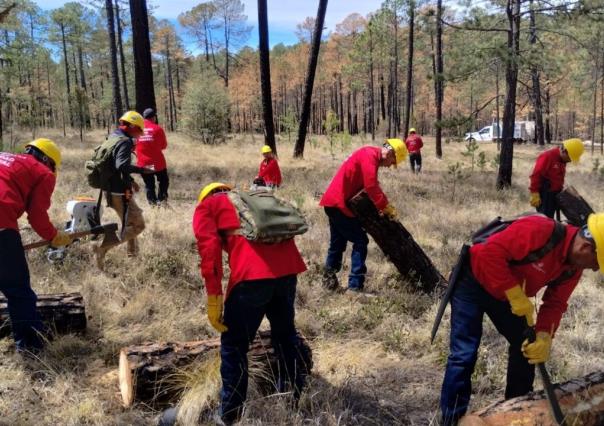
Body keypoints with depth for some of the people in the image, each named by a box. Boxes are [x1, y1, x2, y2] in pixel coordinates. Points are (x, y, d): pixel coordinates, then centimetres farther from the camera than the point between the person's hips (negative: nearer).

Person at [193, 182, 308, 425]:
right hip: (288, 267, 6)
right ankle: (297, 395, 41)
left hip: (253, 274, -6)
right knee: (285, 333, 26)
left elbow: (209, 247, 2)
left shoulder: (206, 206, 21)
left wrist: (214, 298, 0)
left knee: (234, 345, 11)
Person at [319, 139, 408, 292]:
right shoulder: (370, 155, -15)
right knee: (360, 241, -7)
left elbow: (372, 186, 18)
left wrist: (384, 206, 6)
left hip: (335, 202, 10)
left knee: (337, 243, 17)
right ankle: (355, 287, -7)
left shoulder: (370, 156, 18)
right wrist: (386, 207, -14)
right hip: (339, 203, -10)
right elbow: (371, 187, -22)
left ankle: (329, 280, 26)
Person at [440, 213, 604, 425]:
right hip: (473, 282, -8)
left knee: (526, 346, 10)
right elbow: (491, 252, -35)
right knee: (464, 354, -12)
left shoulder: (574, 268, -5)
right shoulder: (539, 230, -33)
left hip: (505, 296, 9)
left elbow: (554, 304, -2)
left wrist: (544, 337, -19)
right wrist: (516, 295, -30)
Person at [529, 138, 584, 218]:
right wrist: (535, 195, -21)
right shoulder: (547, 157, -17)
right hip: (545, 195, -9)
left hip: (555, 194, 9)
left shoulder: (562, 160, 11)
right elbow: (535, 176, -20)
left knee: (550, 218, 13)